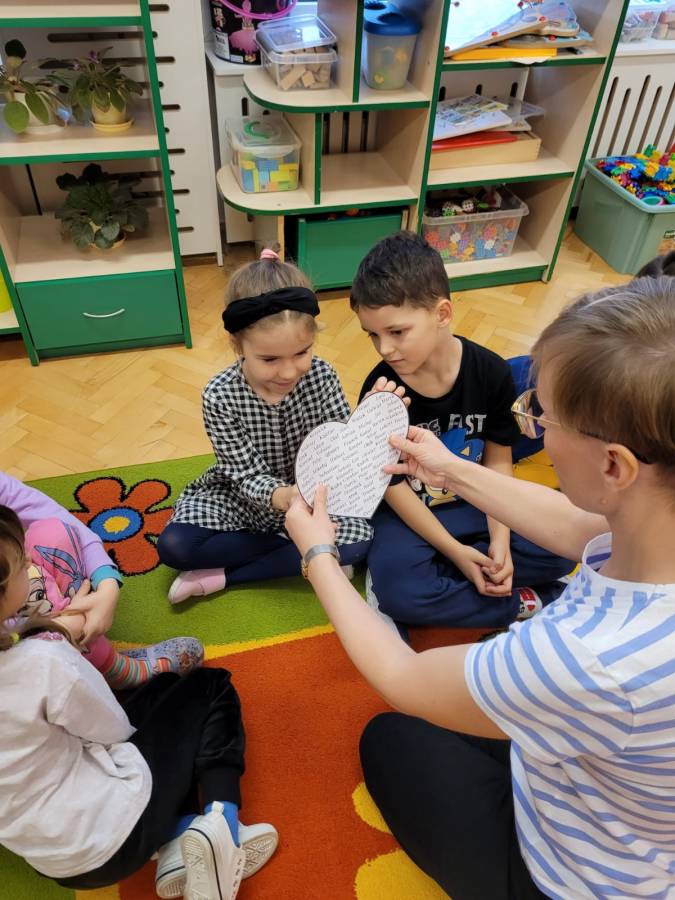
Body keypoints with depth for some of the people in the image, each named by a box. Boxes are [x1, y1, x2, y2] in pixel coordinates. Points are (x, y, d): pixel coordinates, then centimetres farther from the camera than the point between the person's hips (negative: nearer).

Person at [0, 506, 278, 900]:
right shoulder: (41, 661, -31)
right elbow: (115, 729, -13)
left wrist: (53, 633, 0)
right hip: (113, 835, -7)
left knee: (165, 689, 24)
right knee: (212, 687, 12)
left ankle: (175, 840, 9)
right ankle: (222, 822, -1)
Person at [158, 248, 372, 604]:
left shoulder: (321, 376, -16)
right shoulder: (220, 397, -22)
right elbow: (247, 475, -22)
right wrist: (281, 497, -45)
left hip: (309, 493, 2)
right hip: (241, 496, -1)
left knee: (358, 538, -25)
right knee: (173, 546, -23)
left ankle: (218, 576, -16)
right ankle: (311, 556, -15)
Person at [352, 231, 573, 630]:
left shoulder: (492, 373, -15)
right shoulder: (380, 390, -20)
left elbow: (498, 460, -5)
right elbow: (392, 483, -15)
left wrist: (500, 541, -14)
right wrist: (455, 552, -18)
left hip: (475, 505, 3)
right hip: (409, 514, -2)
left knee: (559, 551, -12)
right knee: (396, 592, -30)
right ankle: (523, 603, -11)